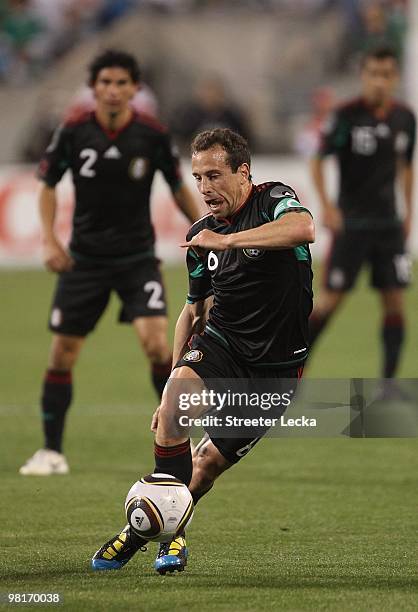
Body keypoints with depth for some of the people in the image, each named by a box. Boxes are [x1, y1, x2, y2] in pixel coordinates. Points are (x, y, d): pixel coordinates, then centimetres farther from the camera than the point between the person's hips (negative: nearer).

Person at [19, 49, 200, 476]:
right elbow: (48, 185, 6)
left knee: (156, 341, -19)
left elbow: (179, 189, 6)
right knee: (62, 353, 0)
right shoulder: (73, 132, -6)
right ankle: (51, 451, 12)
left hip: (137, 256, -1)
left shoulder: (152, 135, -8)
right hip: (84, 259, 1)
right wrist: (49, 239, -5)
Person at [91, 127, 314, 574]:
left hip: (275, 362, -3)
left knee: (207, 465, -1)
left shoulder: (274, 200, -9)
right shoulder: (200, 236, 9)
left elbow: (303, 228, -35)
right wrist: (176, 378, 17)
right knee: (173, 407, -28)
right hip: (219, 341, 3)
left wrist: (227, 240, -36)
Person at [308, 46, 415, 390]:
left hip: (389, 225, 4)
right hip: (352, 223, -4)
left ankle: (389, 382, 2)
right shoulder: (348, 115, -10)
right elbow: (318, 161, -7)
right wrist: (327, 206, -16)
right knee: (332, 298, -4)